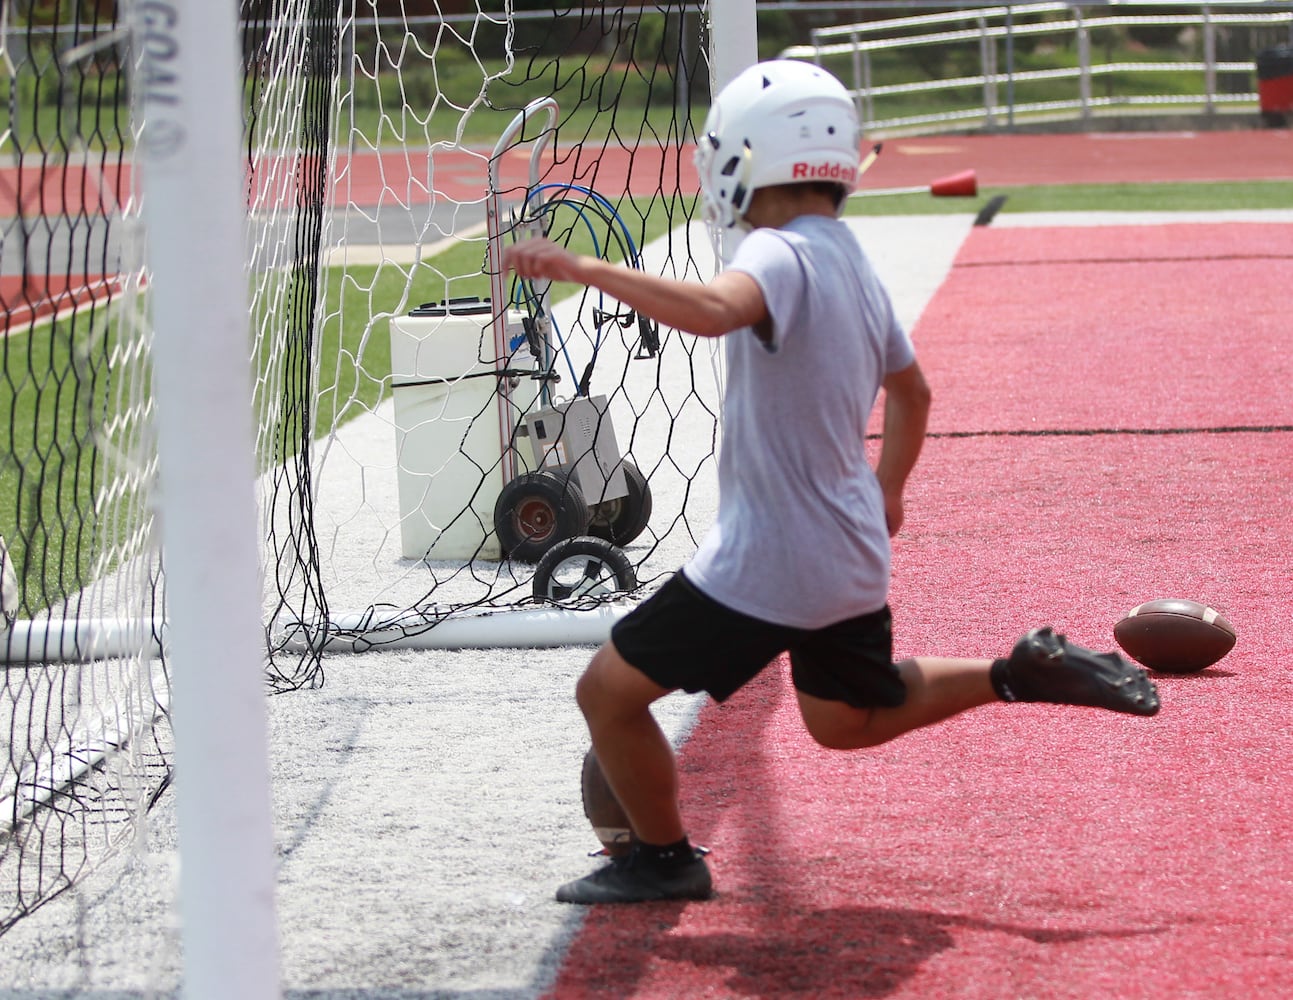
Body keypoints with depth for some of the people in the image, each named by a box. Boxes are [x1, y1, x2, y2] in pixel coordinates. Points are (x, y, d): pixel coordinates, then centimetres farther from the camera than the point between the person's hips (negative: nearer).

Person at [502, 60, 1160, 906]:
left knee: (609, 692, 3)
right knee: (848, 720, 30)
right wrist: (887, 490, 39)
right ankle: (1024, 674, 19)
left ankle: (664, 860, 16)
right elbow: (911, 391, 23)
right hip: (850, 553, 9)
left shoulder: (781, 254, -19)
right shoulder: (853, 265, 9)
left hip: (767, 564, -9)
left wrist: (581, 268, -44)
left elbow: (716, 310, -43)